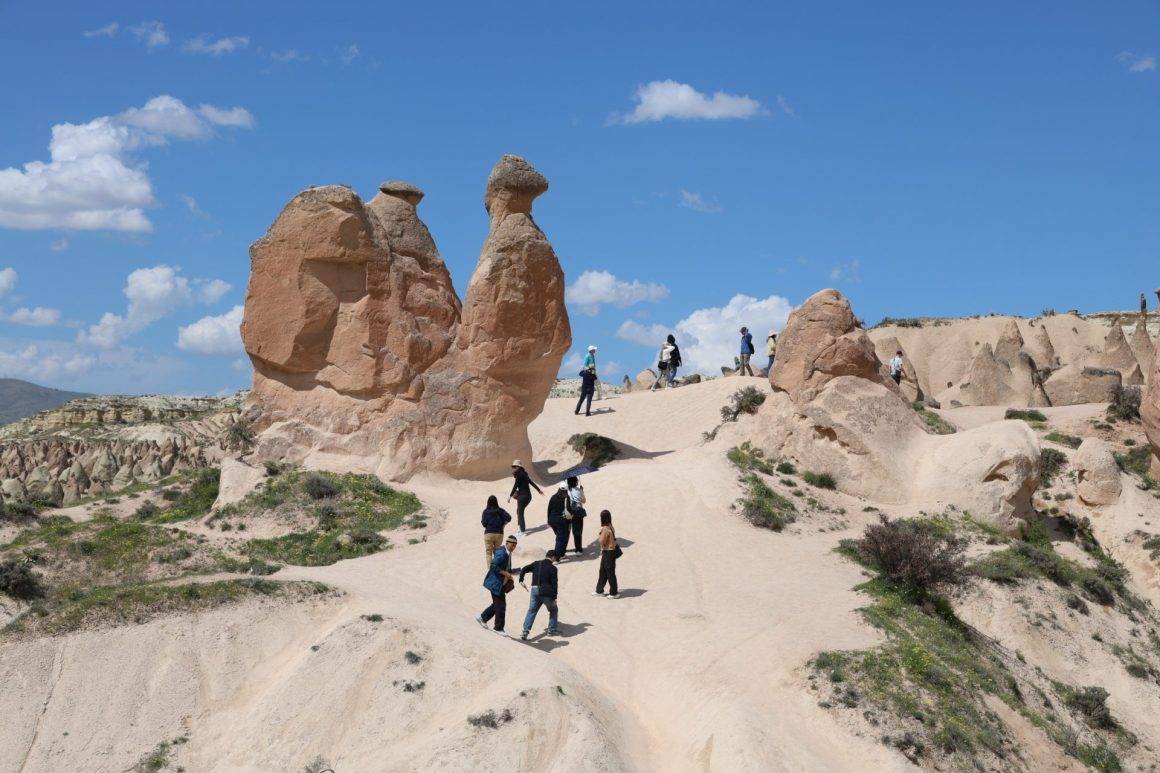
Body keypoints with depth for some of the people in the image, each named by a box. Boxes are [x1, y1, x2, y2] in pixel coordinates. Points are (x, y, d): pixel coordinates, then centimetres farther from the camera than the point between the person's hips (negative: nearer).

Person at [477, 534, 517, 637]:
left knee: (497, 604, 18)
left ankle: (482, 617, 34)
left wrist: (509, 575, 8)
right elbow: (493, 566, -27)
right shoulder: (501, 553, -21)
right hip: (496, 583, -10)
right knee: (501, 606, -3)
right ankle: (499, 628, 9)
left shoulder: (508, 553, 9)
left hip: (501, 584, 10)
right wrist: (505, 573, -25)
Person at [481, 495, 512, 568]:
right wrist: (503, 524, 3)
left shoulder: (486, 511, -4)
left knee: (488, 552, 6)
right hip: (499, 534, 2)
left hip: (488, 534, -2)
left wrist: (481, 521, 15)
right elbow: (508, 517, -11)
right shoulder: (500, 511, 0)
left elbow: (484, 524, -7)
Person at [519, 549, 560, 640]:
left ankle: (525, 631, -4)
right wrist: (554, 598, -3)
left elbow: (524, 569, 2)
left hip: (535, 590, 4)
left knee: (531, 611, 8)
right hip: (546, 592, -4)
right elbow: (554, 584, -7)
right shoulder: (552, 568, -4)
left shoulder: (536, 564, 9)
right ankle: (552, 630, 21)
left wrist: (521, 580, 4)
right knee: (553, 610, 19)